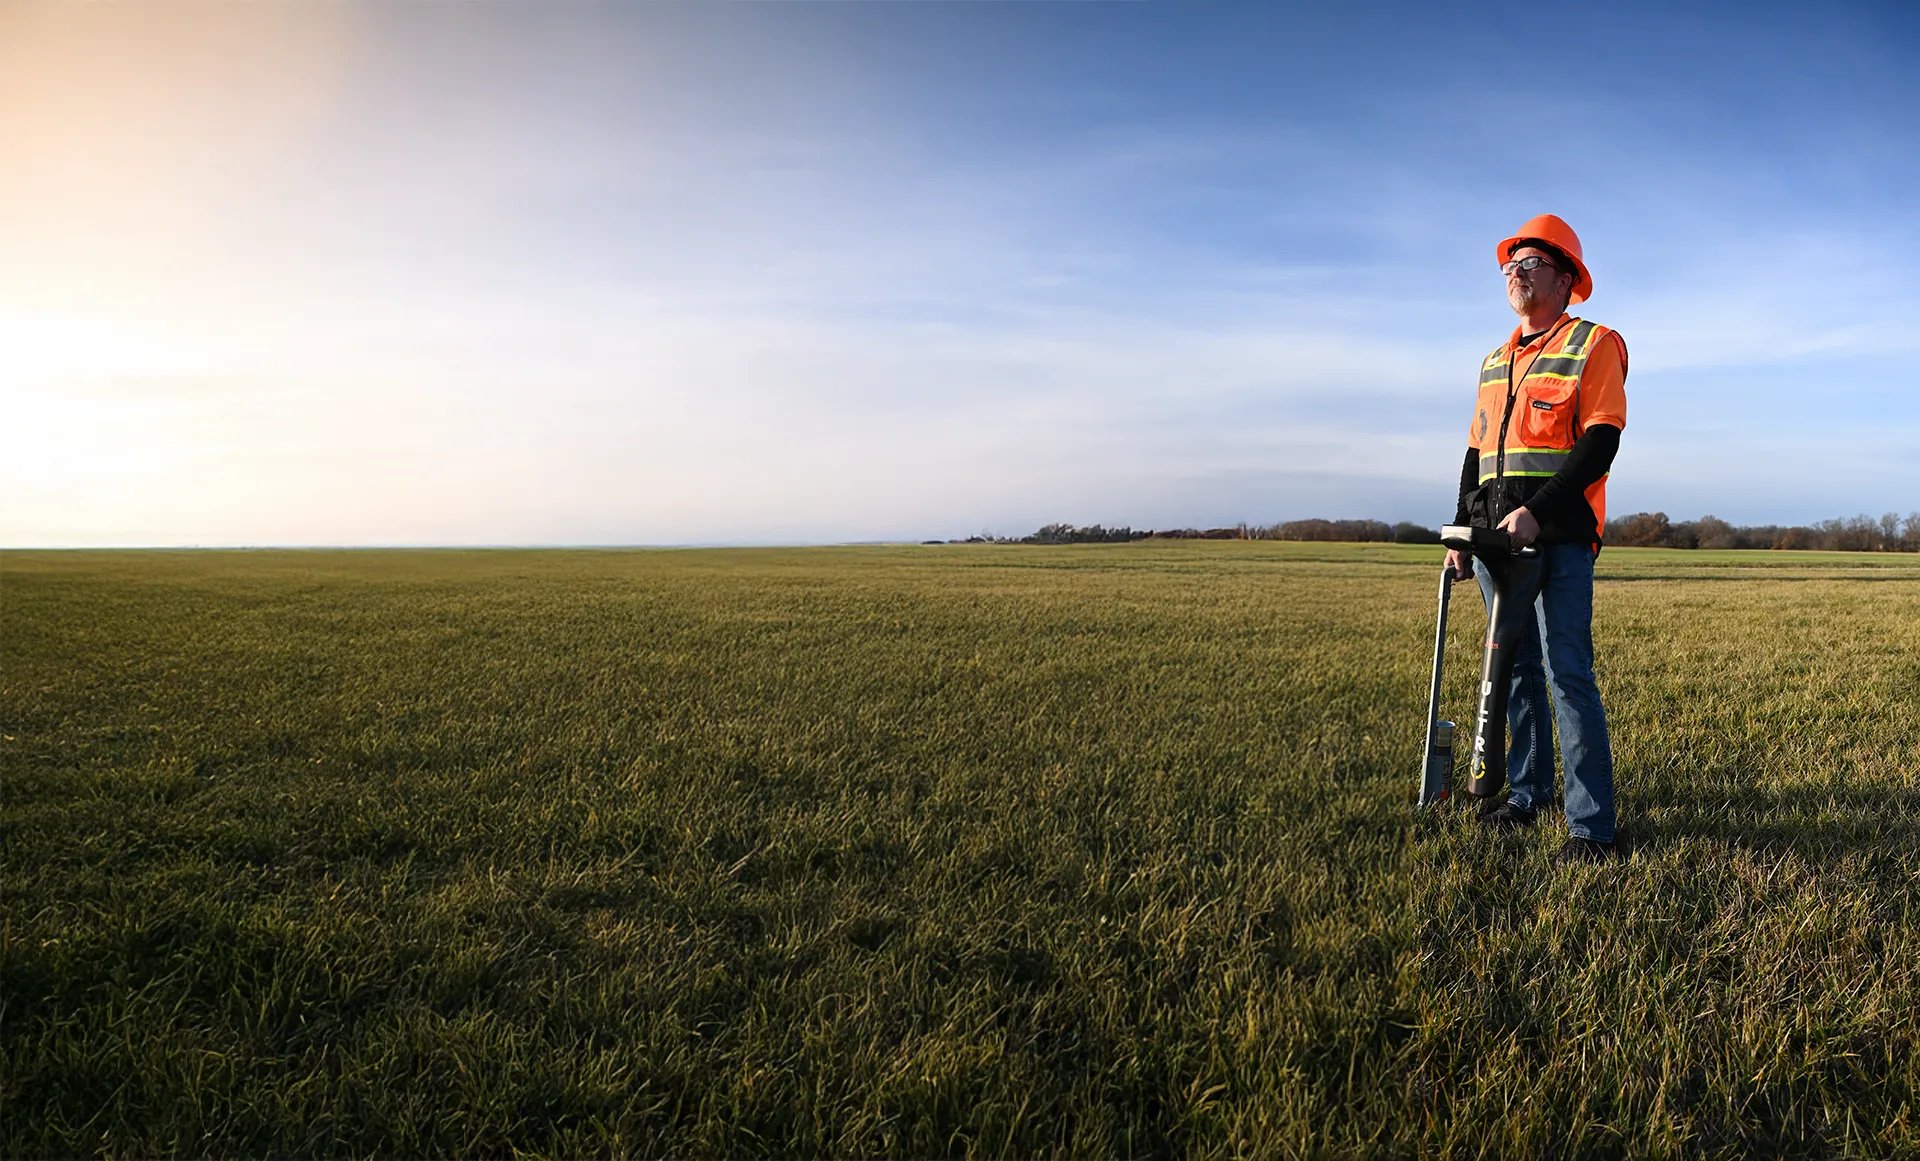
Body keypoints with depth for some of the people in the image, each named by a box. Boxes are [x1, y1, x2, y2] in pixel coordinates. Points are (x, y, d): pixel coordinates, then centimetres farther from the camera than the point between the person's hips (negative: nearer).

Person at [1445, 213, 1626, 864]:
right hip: (1497, 540, 7)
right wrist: (1463, 529, 14)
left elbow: (1599, 443, -11)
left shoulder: (1594, 344, 0)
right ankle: (1526, 795, 23)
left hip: (1559, 538, -7)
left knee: (1568, 674, -10)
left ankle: (1591, 827, -6)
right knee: (1516, 670, 12)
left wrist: (1538, 511, -21)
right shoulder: (1495, 361, 21)